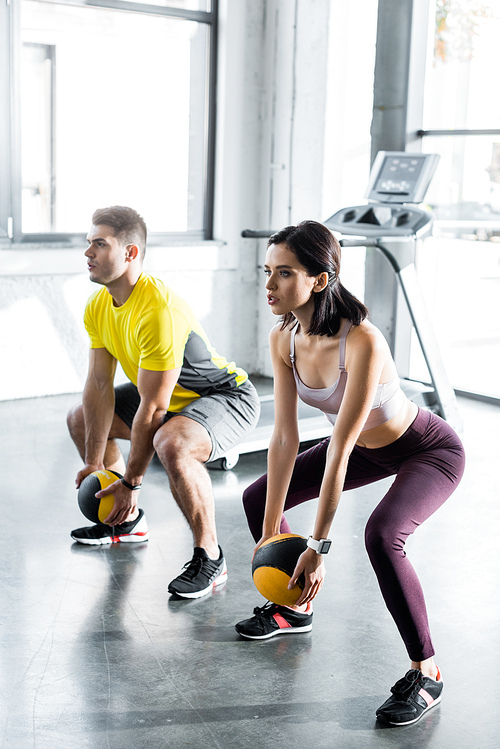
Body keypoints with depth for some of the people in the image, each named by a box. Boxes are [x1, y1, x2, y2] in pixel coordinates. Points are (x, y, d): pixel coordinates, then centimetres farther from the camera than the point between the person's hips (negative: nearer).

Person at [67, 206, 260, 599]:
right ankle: (127, 520, 29)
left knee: (172, 445, -39)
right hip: (171, 397, 10)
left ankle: (210, 557, -20)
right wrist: (94, 463, -4)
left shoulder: (158, 311, -33)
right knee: (80, 419, 16)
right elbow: (100, 385, -2)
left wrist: (131, 482, -23)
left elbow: (152, 408, -30)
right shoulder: (98, 307, -5)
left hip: (228, 395, -10)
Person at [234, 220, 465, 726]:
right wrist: (270, 532, -12)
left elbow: (340, 448, -36)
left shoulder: (362, 342, -37)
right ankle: (294, 607, 31)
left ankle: (426, 674, -14)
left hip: (429, 451, -8)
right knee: (257, 499, 6)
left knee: (382, 536, -34)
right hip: (370, 448, 8)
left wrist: (318, 546, -32)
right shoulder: (284, 339, -15)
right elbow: (284, 438, -12)